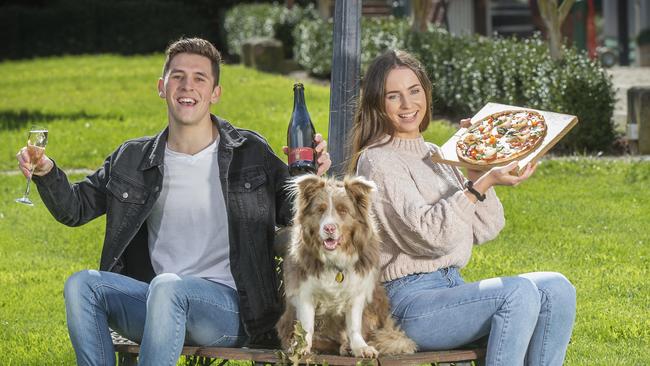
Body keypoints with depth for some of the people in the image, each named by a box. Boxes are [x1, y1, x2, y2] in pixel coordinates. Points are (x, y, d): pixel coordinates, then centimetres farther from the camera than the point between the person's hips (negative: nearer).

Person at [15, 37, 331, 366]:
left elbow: (292, 215, 10)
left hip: (229, 306, -4)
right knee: (80, 285, -19)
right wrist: (46, 173, -2)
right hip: (160, 305, 4)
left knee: (168, 287, -36)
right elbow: (75, 208, 18)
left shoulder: (250, 153, 5)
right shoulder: (132, 160, 13)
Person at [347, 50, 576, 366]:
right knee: (519, 291, -28)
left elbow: (485, 230, 14)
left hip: (451, 287, 8)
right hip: (410, 301, -8)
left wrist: (477, 170, 4)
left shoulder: (434, 155, 18)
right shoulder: (377, 162, -8)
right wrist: (482, 185, -22)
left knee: (555, 288, -11)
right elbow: (429, 236, -19)